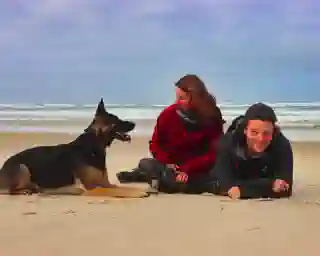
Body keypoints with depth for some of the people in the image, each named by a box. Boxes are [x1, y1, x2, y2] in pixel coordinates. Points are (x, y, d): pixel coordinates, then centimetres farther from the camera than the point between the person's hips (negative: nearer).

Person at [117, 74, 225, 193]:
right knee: (145, 164, -29)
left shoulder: (212, 118, -11)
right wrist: (167, 163, -16)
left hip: (198, 169, 0)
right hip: (171, 166, 1)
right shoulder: (169, 114, -8)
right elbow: (155, 144, 2)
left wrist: (188, 170, -25)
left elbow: (214, 152, -15)